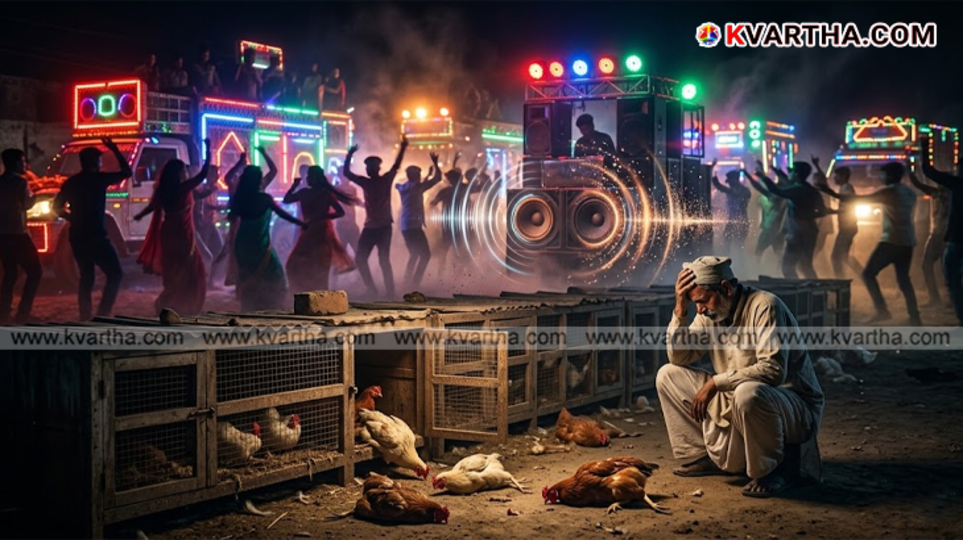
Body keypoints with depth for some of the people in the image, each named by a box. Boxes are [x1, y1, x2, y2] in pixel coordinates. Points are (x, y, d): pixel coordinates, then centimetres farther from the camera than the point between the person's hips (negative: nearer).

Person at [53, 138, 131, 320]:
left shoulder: (70, 183, 9)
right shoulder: (99, 179, -7)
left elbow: (57, 207, 13)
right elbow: (127, 172, 4)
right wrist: (115, 150, 9)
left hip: (77, 238, 6)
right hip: (96, 237, -6)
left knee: (86, 277, 16)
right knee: (115, 274, 2)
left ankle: (85, 316, 13)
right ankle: (102, 313, -9)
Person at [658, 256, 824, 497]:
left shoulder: (763, 306, -20)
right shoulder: (711, 314, 3)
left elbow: (773, 370, -31)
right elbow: (680, 357, 2)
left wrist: (715, 382, -28)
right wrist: (680, 309, -11)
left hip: (795, 405, -8)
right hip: (735, 401, 8)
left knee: (748, 392, -42)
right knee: (668, 375, 2)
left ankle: (778, 468, -14)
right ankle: (712, 456, 9)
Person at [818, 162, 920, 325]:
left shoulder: (889, 191, -8)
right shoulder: (910, 193, 14)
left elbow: (859, 200, -10)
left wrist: (833, 194, -9)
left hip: (891, 241, -8)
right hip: (907, 242, 8)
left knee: (868, 273, 1)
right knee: (903, 279, 13)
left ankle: (882, 310, -9)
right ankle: (914, 317, 5)